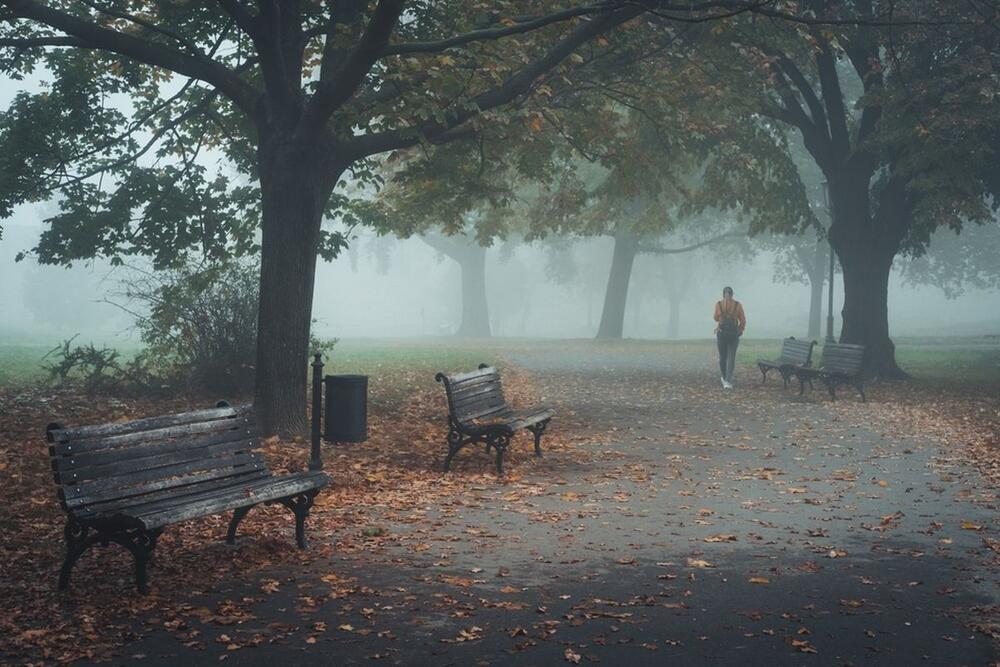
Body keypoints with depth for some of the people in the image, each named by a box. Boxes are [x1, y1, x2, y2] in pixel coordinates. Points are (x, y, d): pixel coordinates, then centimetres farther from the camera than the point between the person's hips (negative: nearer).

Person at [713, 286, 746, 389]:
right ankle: (728, 381, -10)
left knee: (722, 357, 15)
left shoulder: (718, 304, -3)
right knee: (731, 358, 1)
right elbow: (743, 321, -1)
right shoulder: (738, 305, -2)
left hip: (721, 333, 0)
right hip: (734, 334, 0)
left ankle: (725, 378, 28)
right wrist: (740, 331, 16)